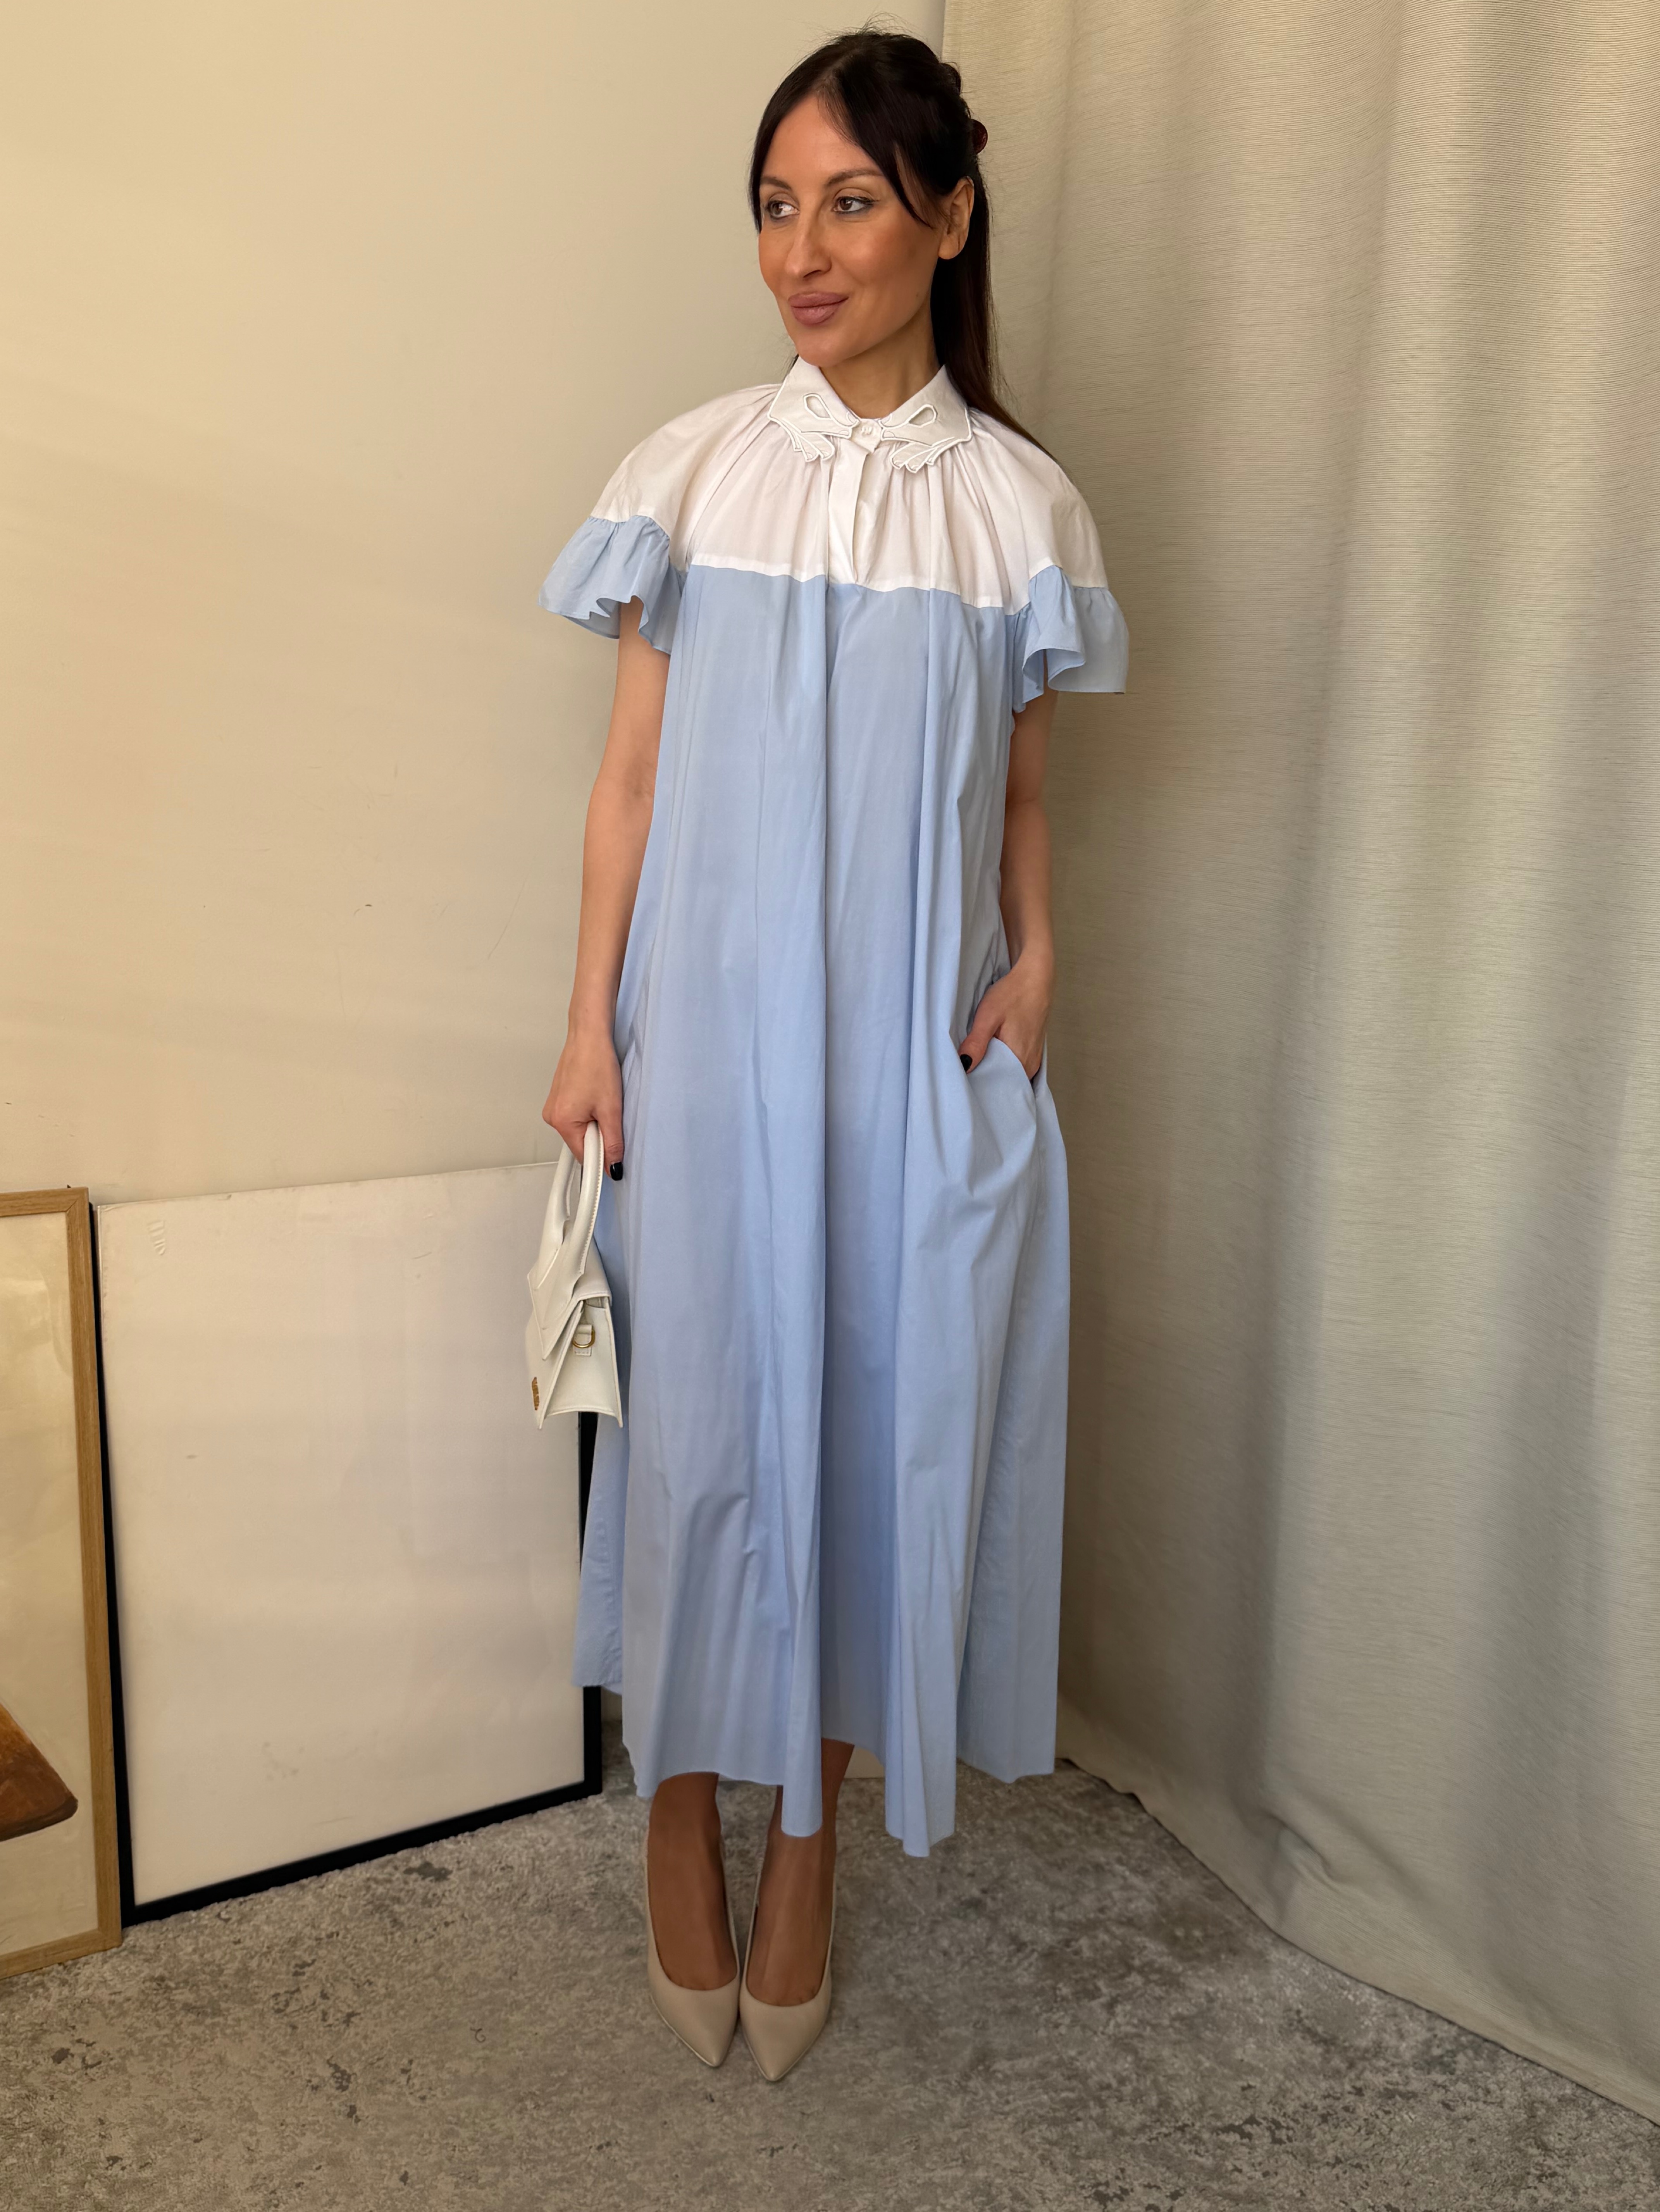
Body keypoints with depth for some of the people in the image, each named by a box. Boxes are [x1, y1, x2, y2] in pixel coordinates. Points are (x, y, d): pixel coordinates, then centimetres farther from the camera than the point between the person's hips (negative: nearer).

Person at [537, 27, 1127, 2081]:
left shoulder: (1018, 503, 2)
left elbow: (1021, 791, 10)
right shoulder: (698, 472, 1)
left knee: (882, 1420, 8)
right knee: (702, 1414, 7)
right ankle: (681, 1817, 30)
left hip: (918, 1051, 1)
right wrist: (592, 1029, -3)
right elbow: (629, 773, 1)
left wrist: (1036, 958, -8)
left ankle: (808, 1848, 29)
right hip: (710, 1036, 0)